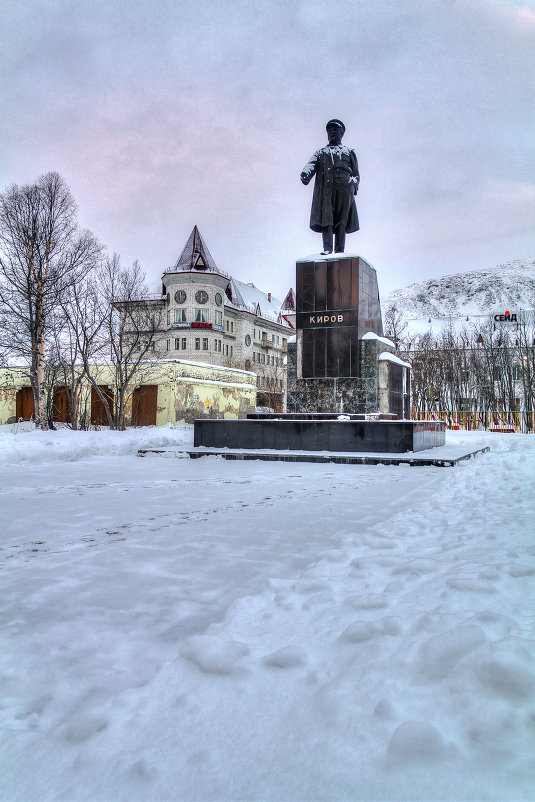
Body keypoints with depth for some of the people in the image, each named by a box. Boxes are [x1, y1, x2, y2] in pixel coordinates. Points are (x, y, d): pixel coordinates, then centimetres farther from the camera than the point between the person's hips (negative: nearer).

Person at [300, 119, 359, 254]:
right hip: (325, 187, 0)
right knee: (326, 218, -13)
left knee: (341, 220, -7)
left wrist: (353, 186, 0)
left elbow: (355, 173, 20)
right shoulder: (321, 152, 27)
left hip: (344, 188, 0)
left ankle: (340, 250, -10)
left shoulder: (349, 152, 26)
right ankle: (327, 248, -18)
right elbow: (311, 164, 8)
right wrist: (305, 174, -14)